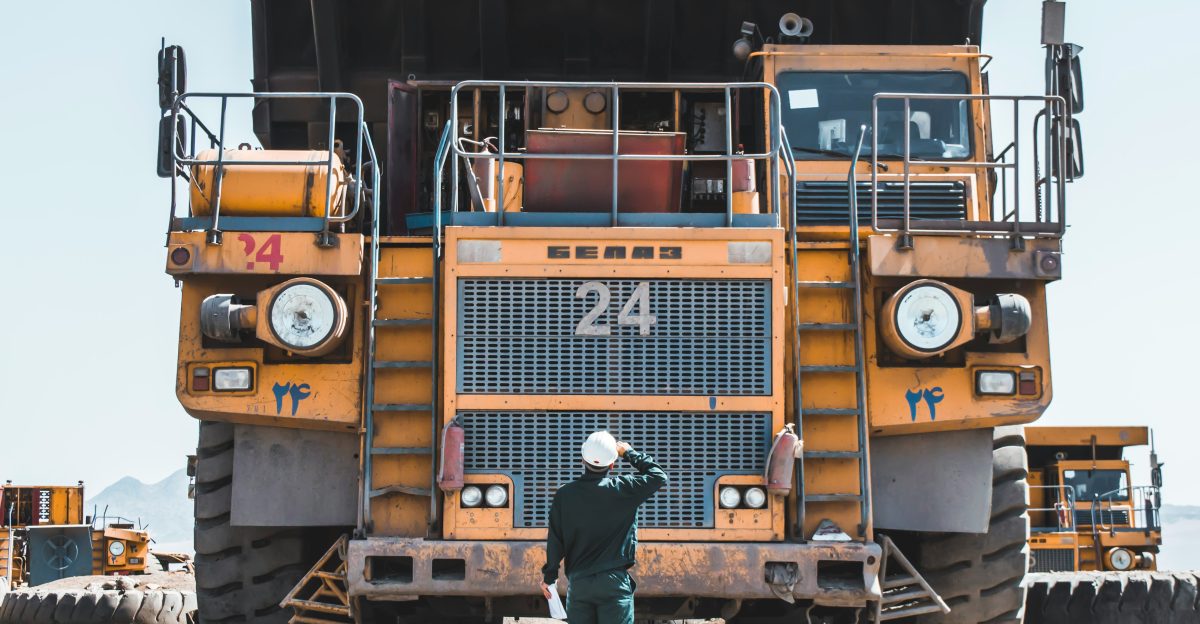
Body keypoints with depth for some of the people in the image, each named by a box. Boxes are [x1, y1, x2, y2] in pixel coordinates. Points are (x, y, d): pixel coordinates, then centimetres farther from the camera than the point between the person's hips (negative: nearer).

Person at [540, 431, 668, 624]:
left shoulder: (564, 494, 0)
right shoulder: (623, 489, -6)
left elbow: (555, 540, 5)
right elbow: (658, 476, 5)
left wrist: (549, 575, 17)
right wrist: (630, 453, 14)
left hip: (578, 583, 3)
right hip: (614, 582, -3)